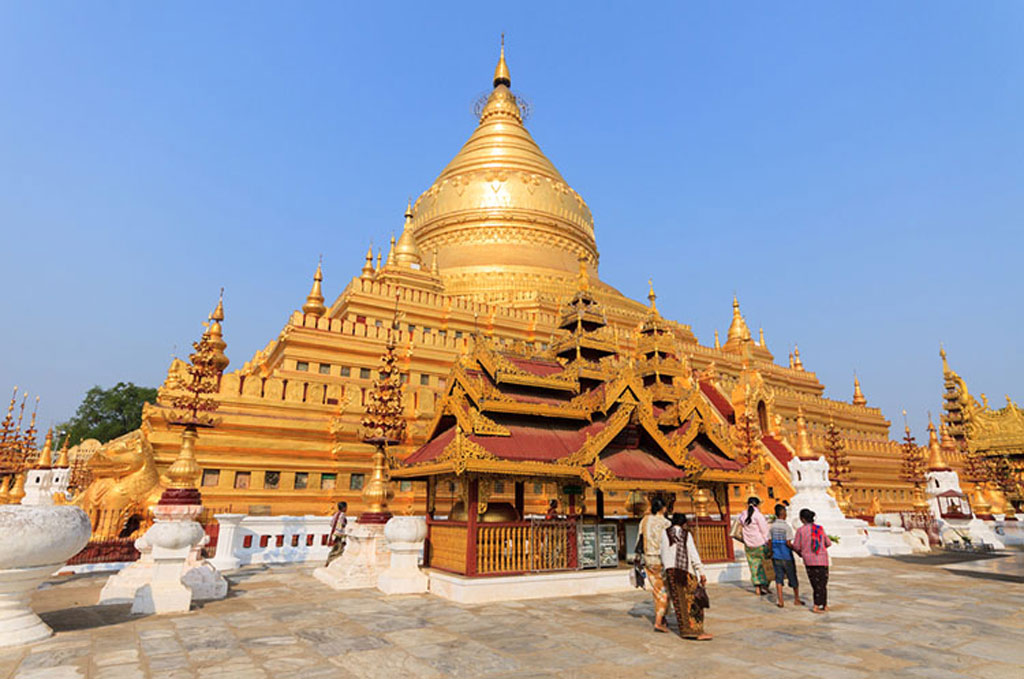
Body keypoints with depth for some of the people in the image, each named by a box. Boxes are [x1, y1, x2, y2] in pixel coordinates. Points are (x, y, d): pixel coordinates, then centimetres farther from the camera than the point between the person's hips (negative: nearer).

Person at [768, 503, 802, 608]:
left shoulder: (771, 526, 1)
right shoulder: (787, 526, -14)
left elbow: (769, 542, 3)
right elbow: (788, 543, -17)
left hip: (776, 556, 4)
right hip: (786, 556, -4)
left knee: (779, 578, 7)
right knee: (793, 578, 14)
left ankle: (780, 601, 4)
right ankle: (796, 599, 28)